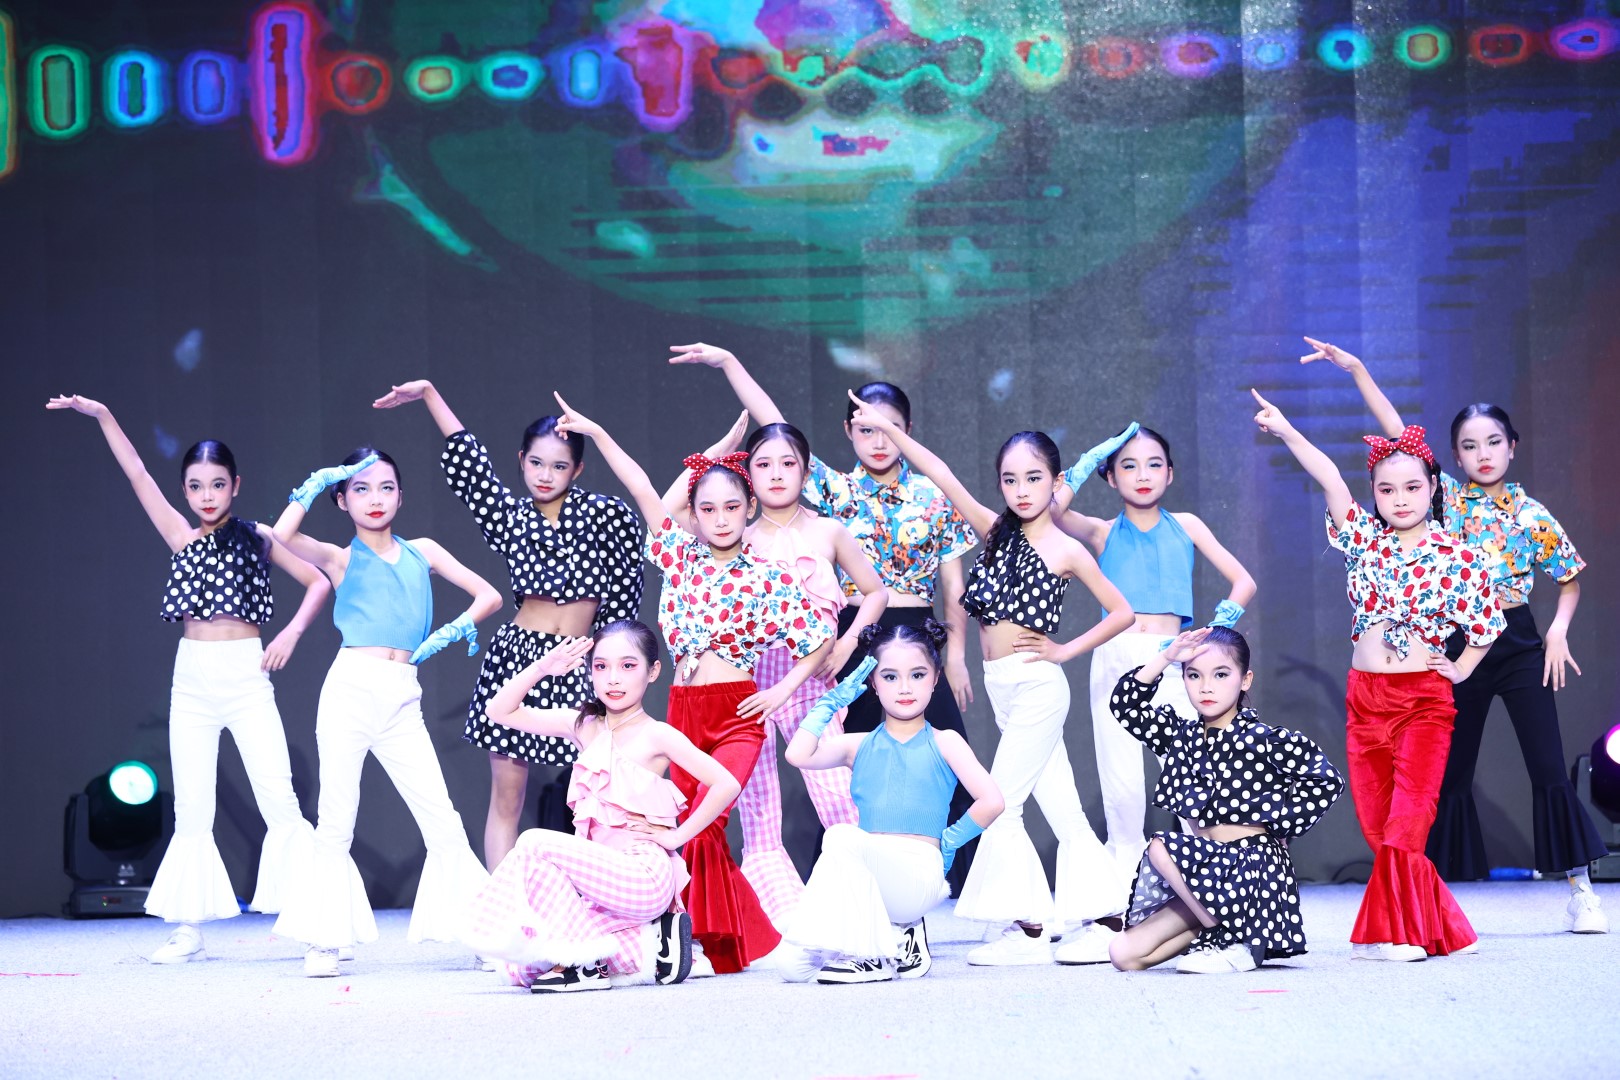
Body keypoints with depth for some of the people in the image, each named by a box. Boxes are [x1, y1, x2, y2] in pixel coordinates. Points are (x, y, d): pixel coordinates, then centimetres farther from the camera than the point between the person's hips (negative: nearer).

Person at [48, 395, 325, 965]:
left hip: (247, 678, -2)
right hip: (192, 679, 3)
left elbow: (318, 581, 8)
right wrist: (103, 416, -2)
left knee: (280, 801, -9)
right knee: (191, 811, 3)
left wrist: (293, 631, -6)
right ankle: (188, 929, 8)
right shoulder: (181, 537, 8)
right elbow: (138, 476, 3)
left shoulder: (258, 537, 4)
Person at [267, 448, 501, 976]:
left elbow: (489, 596, 17)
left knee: (445, 825, -3)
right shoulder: (341, 558, 8)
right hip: (350, 690, -2)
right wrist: (312, 487, -3)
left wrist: (456, 629, 2)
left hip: (403, 701, 2)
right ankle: (324, 941, 6)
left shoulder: (422, 551, 16)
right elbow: (282, 536, -12)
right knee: (335, 823, -1)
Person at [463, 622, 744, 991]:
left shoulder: (656, 735, -6)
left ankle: (583, 960, -14)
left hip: (644, 876, -7)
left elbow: (726, 784, -14)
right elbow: (501, 711, 9)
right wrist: (542, 667, -4)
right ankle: (636, 945, 5)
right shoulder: (584, 726, 9)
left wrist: (675, 836, -11)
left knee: (536, 844, -24)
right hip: (603, 871, 7)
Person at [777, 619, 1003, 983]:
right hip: (870, 879, 4)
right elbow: (798, 755, -3)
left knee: (843, 836, -34)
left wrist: (947, 841, 2)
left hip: (919, 876, -4)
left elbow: (991, 801, -2)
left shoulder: (943, 743, 8)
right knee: (792, 966, -16)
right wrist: (833, 701, 5)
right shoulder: (859, 746, 15)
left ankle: (877, 956, -21)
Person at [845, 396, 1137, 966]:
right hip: (1004, 690, 6)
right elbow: (945, 480, 5)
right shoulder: (997, 531, 10)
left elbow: (1121, 612, -1)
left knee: (1000, 804, -10)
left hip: (1036, 686, -6)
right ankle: (1096, 922, 11)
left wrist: (1063, 650, -5)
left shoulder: (1066, 550, -4)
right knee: (1062, 810, 8)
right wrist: (889, 430, 0)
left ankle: (1030, 929, -5)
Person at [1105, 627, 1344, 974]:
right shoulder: (1182, 736, 9)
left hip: (1252, 865, -6)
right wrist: (1165, 657, -7)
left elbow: (1326, 781, -12)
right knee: (1124, 955, -7)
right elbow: (1125, 705, 3)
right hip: (1204, 862, 6)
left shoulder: (1262, 740, -8)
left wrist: (1275, 822, -10)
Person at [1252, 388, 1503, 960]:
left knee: (1408, 816, -13)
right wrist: (1285, 430, -11)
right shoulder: (1363, 537, 6)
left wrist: (1460, 670, 4)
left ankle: (1396, 931, -12)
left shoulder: (1454, 558, -2)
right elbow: (1330, 480, -4)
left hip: (1422, 700, -4)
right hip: (1363, 698, 4)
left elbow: (1488, 620, 8)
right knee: (1376, 822, 4)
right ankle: (1440, 928, 14)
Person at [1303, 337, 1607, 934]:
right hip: (1461, 648, 1)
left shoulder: (1532, 515, 1)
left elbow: (1570, 579, 11)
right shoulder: (1447, 497, 3)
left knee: (1549, 768, -5)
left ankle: (1581, 892, 2)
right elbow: (1399, 434, -4)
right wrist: (1357, 370, -9)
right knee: (1451, 773, 6)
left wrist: (1559, 630, -6)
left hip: (1520, 648, -1)